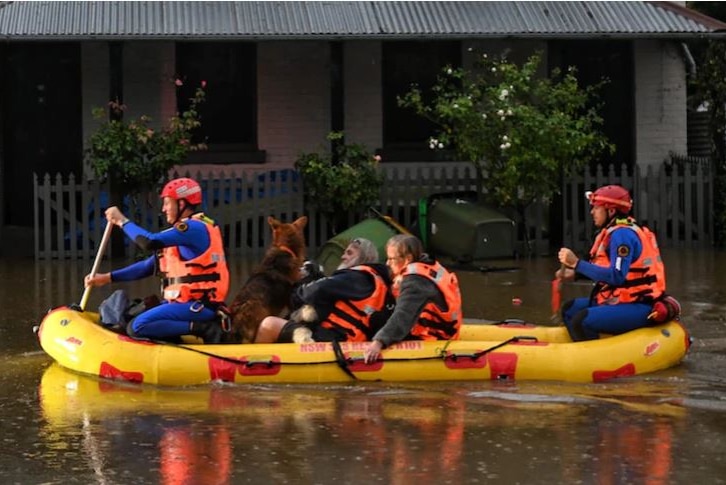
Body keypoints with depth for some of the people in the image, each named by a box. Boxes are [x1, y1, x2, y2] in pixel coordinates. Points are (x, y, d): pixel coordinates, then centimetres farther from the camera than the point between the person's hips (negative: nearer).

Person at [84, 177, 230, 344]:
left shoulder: (195, 228, -11)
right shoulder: (183, 231, 22)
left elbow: (150, 242, -22)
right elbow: (150, 265, 21)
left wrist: (123, 221, -7)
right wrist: (108, 277, 15)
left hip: (198, 306, -10)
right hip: (190, 303, 10)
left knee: (138, 327, -21)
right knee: (130, 322, 10)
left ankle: (202, 328, -19)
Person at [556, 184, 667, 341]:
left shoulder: (622, 235, -17)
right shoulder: (613, 232, 14)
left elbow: (616, 277, -27)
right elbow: (605, 270, 20)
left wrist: (576, 263, -25)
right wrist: (576, 273, 8)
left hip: (638, 308, -11)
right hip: (620, 300, 11)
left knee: (581, 322, -27)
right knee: (570, 309, 16)